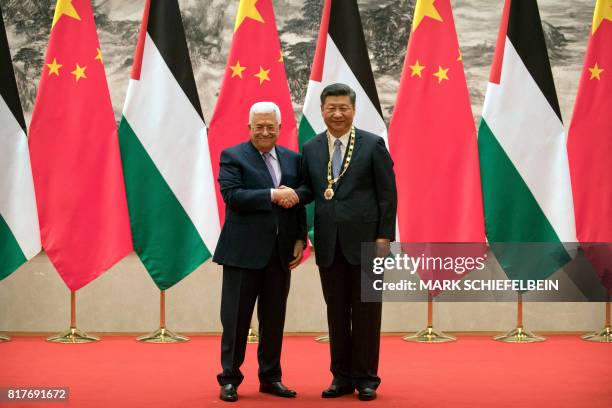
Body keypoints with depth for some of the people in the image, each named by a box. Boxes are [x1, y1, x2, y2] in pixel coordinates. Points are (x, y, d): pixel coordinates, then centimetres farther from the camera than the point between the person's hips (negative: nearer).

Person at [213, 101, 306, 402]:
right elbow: (232, 196, -16)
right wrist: (272, 194, -21)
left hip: (280, 252, 4)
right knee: (236, 318, 3)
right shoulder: (232, 157, -2)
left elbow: (299, 203, 12)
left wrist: (300, 239, 2)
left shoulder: (292, 159, 12)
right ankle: (229, 379, 13)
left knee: (274, 318, 10)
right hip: (244, 251, -4)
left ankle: (270, 377, 22)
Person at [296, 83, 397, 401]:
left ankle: (365, 378, 15)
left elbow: (387, 193, -3)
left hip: (365, 241, -3)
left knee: (365, 312, 4)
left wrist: (384, 236, -9)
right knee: (336, 312, 10)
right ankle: (342, 377, 20)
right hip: (328, 244, 3)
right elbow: (309, 188, 13)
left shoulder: (373, 145, -2)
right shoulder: (310, 149, 8)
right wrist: (294, 194, -11)